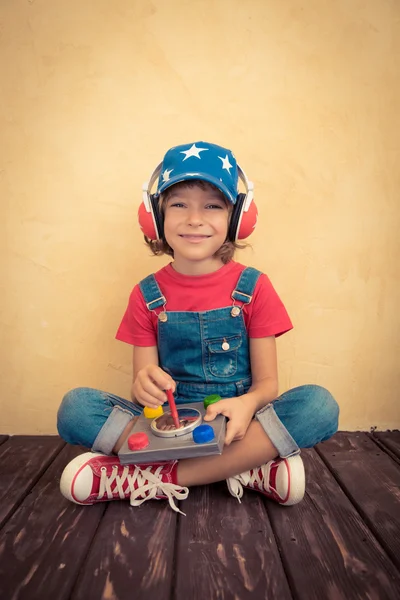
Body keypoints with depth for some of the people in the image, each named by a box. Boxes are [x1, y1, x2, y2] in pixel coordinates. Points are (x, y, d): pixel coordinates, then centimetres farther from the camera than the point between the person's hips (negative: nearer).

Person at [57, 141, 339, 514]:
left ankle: (160, 480, -23)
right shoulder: (147, 296, 2)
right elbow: (142, 383, 1)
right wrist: (144, 386, -24)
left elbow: (267, 383, -1)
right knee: (75, 407, -22)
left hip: (235, 426, 0)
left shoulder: (253, 287, -1)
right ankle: (247, 467, -22)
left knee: (319, 405, -27)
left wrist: (248, 403, -25)